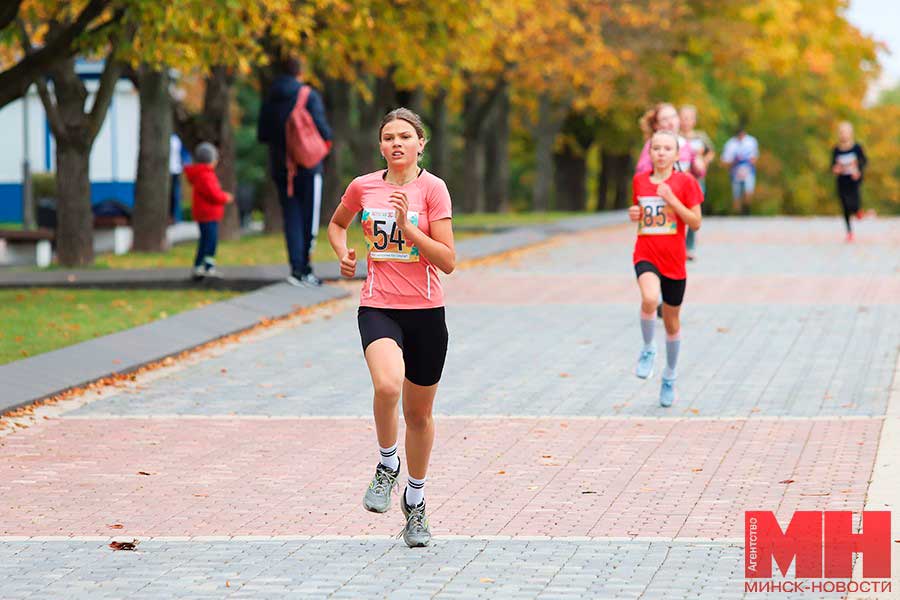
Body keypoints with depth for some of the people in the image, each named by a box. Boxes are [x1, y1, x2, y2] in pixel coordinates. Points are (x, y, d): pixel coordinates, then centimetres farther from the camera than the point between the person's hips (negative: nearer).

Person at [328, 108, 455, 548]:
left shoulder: (432, 188, -5)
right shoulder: (363, 187, 3)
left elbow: (448, 261, -10)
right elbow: (337, 223, 25)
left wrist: (407, 227, -19)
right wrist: (343, 254, 6)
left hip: (425, 311, 0)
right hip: (377, 308, 0)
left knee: (419, 411, 11)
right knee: (388, 384, -30)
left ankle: (415, 500, 33)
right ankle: (387, 464, -3)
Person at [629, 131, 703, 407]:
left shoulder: (685, 182, -4)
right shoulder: (639, 181, 6)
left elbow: (695, 222, -7)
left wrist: (671, 199, -18)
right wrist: (634, 214, -2)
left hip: (674, 260, 0)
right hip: (646, 255, 0)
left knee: (672, 321, 11)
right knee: (649, 299, -31)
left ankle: (669, 377, 31)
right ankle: (648, 350, -6)